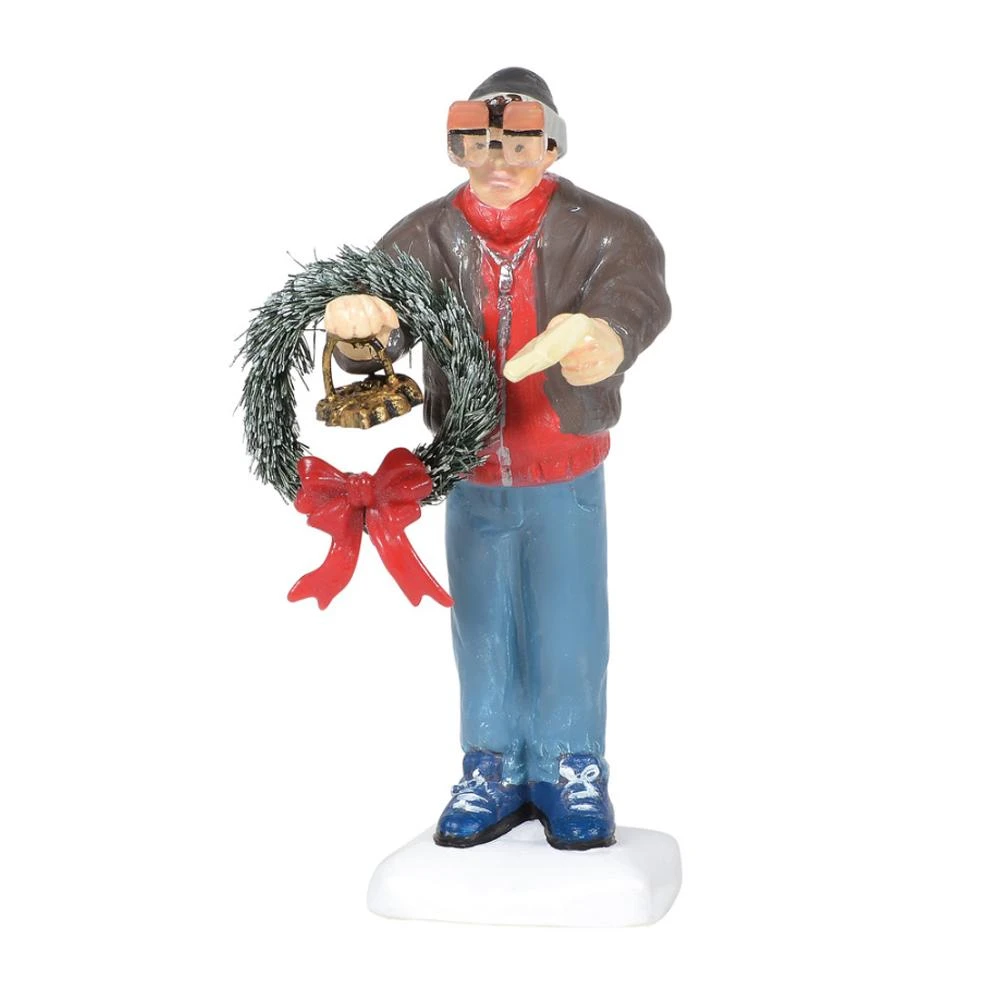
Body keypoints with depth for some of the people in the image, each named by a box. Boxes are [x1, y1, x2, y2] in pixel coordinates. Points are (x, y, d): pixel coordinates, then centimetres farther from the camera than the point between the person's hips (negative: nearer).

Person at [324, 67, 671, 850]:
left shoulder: (599, 229, -15)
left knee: (569, 633, 5)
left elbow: (638, 291, -33)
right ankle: (494, 773, 30)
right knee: (483, 632, 13)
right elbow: (376, 321, -21)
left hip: (567, 481, -2)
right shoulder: (428, 237, -9)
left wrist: (607, 333, -58)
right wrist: (360, 325, -47)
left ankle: (571, 774, 25)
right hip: (472, 481, 2)